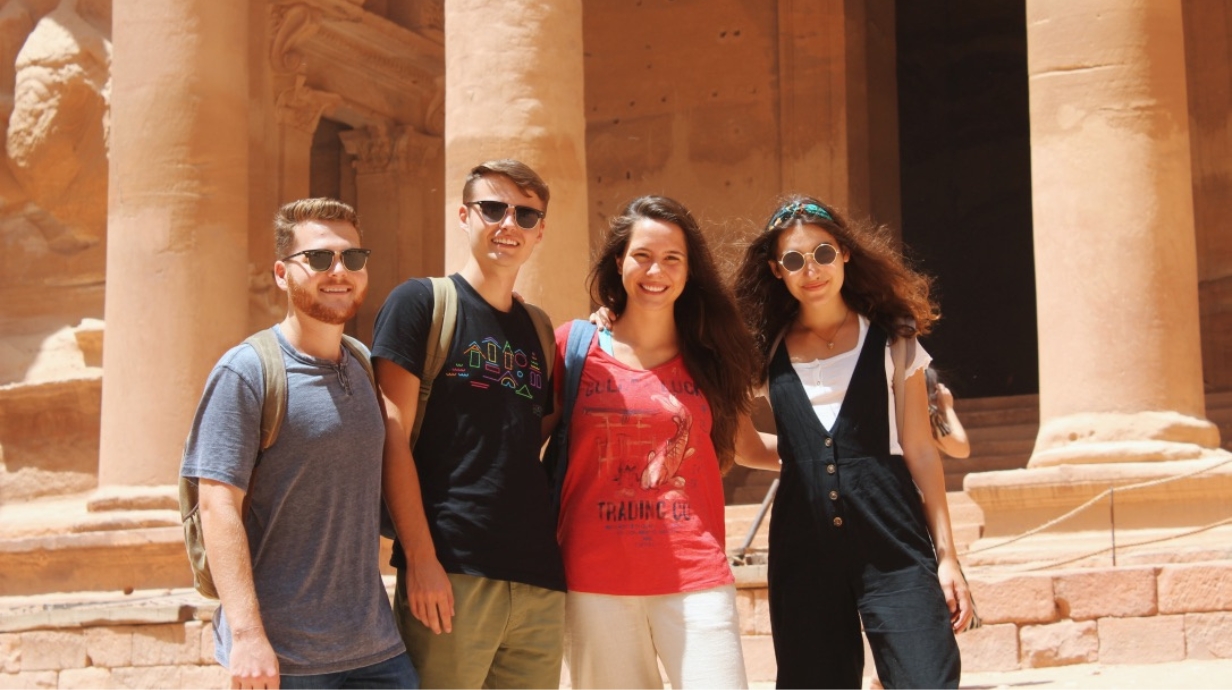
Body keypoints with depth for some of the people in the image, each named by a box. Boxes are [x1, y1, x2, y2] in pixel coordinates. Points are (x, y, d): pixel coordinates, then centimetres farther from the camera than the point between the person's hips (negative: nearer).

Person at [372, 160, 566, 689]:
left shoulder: (536, 329, 18)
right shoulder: (421, 303, 1)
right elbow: (393, 436, -7)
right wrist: (420, 557, -15)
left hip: (540, 582, 6)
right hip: (451, 574, -5)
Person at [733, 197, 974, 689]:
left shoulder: (890, 340, 6)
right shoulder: (768, 351, 9)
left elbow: (920, 450, 5)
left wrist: (946, 555, 1)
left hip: (892, 547, -2)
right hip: (803, 551, 2)